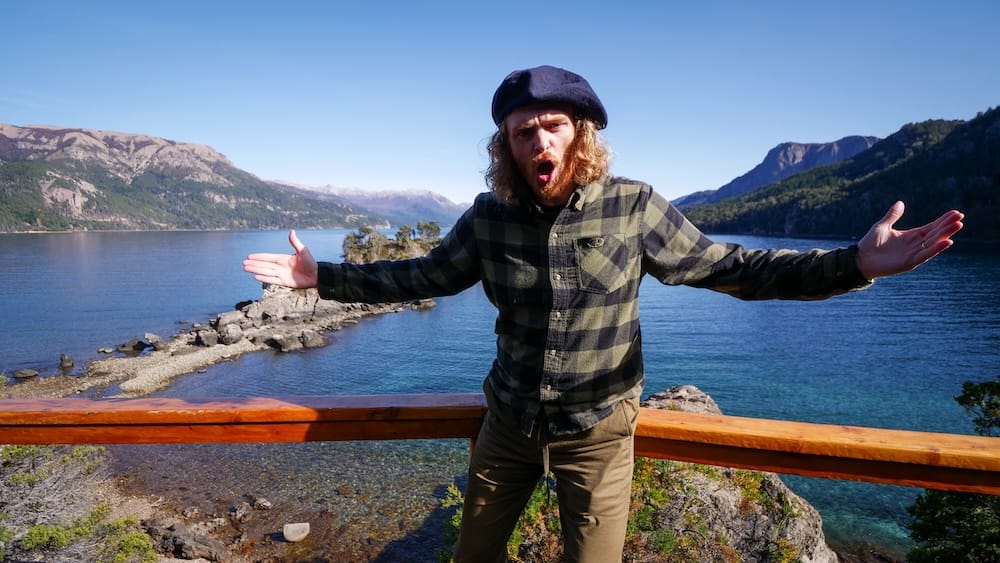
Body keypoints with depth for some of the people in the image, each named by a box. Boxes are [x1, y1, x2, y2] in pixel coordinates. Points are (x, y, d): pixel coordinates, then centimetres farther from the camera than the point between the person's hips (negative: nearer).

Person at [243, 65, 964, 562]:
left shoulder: (634, 208, -14)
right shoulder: (489, 217, -8)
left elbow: (725, 267, -9)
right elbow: (423, 275, 3)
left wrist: (856, 264, -19)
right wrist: (322, 276, 1)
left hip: (597, 431, -2)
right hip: (509, 420, 3)